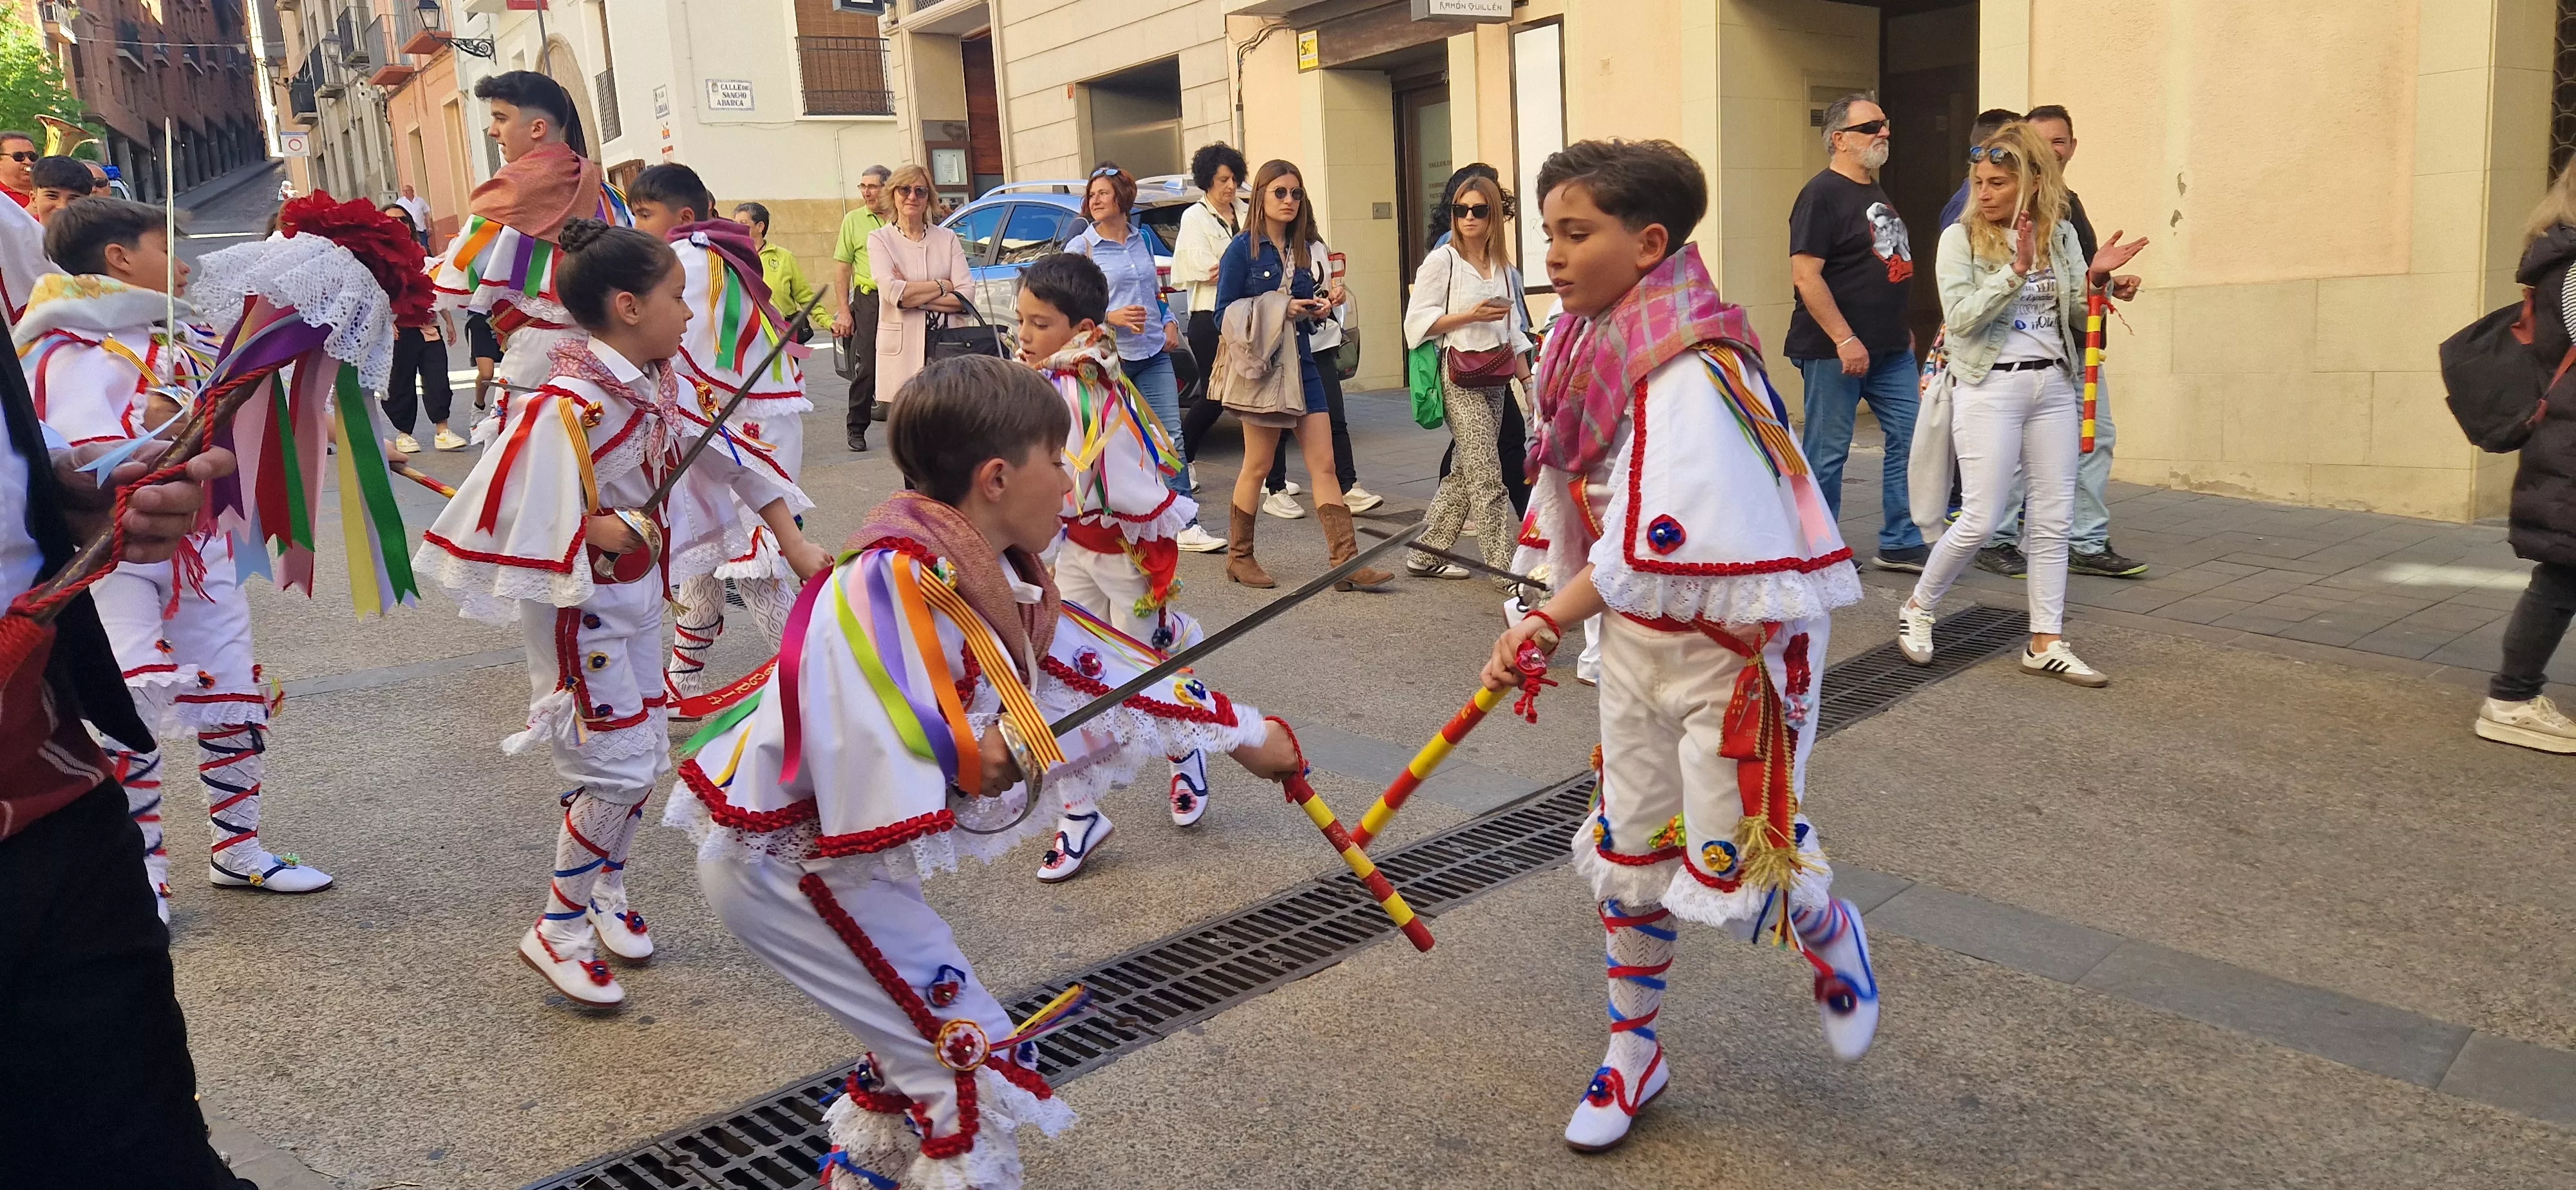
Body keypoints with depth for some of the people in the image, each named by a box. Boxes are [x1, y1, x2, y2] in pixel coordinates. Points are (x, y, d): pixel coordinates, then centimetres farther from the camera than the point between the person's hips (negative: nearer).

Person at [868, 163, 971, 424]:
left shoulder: (947, 238, 12)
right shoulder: (880, 239, 7)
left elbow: (965, 297, 1)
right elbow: (892, 292, -11)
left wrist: (915, 297, -8)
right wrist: (943, 286, -3)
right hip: (901, 349, -2)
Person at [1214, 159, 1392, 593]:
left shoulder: (1305, 248, 12)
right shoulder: (1244, 248, -6)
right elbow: (1225, 313, -10)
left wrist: (1324, 303, -3)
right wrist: (1281, 309, -18)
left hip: (1302, 363, 6)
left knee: (1325, 467, -1)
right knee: (1257, 466, 4)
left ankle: (1346, 561, -3)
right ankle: (1239, 556, 20)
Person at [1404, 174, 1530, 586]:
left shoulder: (1502, 265, 14)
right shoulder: (1442, 261, -5)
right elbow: (1418, 322, -9)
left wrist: (1529, 381, 14)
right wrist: (1471, 316, -16)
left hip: (1496, 378, 7)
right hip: (1461, 376, -7)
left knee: (1466, 471, 9)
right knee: (1487, 475, -9)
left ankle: (1428, 555, 19)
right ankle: (1507, 567, -5)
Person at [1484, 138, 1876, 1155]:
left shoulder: (1691, 368, -25)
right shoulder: (1587, 348, 0)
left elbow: (1665, 541, -33)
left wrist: (1551, 620, -35)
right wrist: (1551, 626, 2)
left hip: (1733, 643, -8)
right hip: (1635, 641, 8)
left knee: (1727, 872, 0)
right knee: (1628, 852, 15)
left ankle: (1830, 936, 36)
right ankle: (1631, 1054, 34)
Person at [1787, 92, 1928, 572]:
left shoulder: (1877, 194, 17)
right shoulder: (1822, 194, -11)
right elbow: (1805, 275, -20)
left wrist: (1901, 328, 22)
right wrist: (1844, 340, -22)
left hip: (1891, 350, 9)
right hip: (1836, 351, -9)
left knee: (1909, 437, 7)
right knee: (1827, 454, -1)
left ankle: (1899, 543, 17)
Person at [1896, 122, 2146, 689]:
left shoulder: (2061, 234, 7)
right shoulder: (1961, 237, -5)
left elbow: (2078, 318, 8)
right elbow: (1960, 317, -16)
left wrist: (2095, 278, -10)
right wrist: (2015, 270, -24)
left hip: (2053, 385, 5)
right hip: (1990, 387, -5)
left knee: (2054, 518, 5)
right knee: (1981, 519, -7)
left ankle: (2045, 643, 11)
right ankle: (1917, 610, 15)